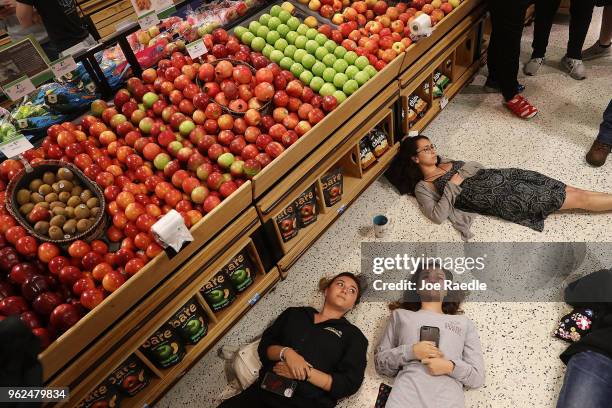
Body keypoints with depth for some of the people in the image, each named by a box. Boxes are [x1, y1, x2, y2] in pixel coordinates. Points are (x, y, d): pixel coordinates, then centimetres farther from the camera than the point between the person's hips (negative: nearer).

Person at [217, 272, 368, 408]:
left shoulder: (353, 335, 13)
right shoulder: (294, 313, 21)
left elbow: (350, 384, 2)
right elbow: (264, 346, 15)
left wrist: (305, 373, -8)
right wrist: (285, 352, -6)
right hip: (263, 392, 3)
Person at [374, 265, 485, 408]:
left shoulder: (463, 322, 18)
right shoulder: (401, 314, 16)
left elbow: (478, 377, 13)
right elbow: (379, 361, 12)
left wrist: (450, 367, -6)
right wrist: (410, 352, -4)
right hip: (406, 393, -1)